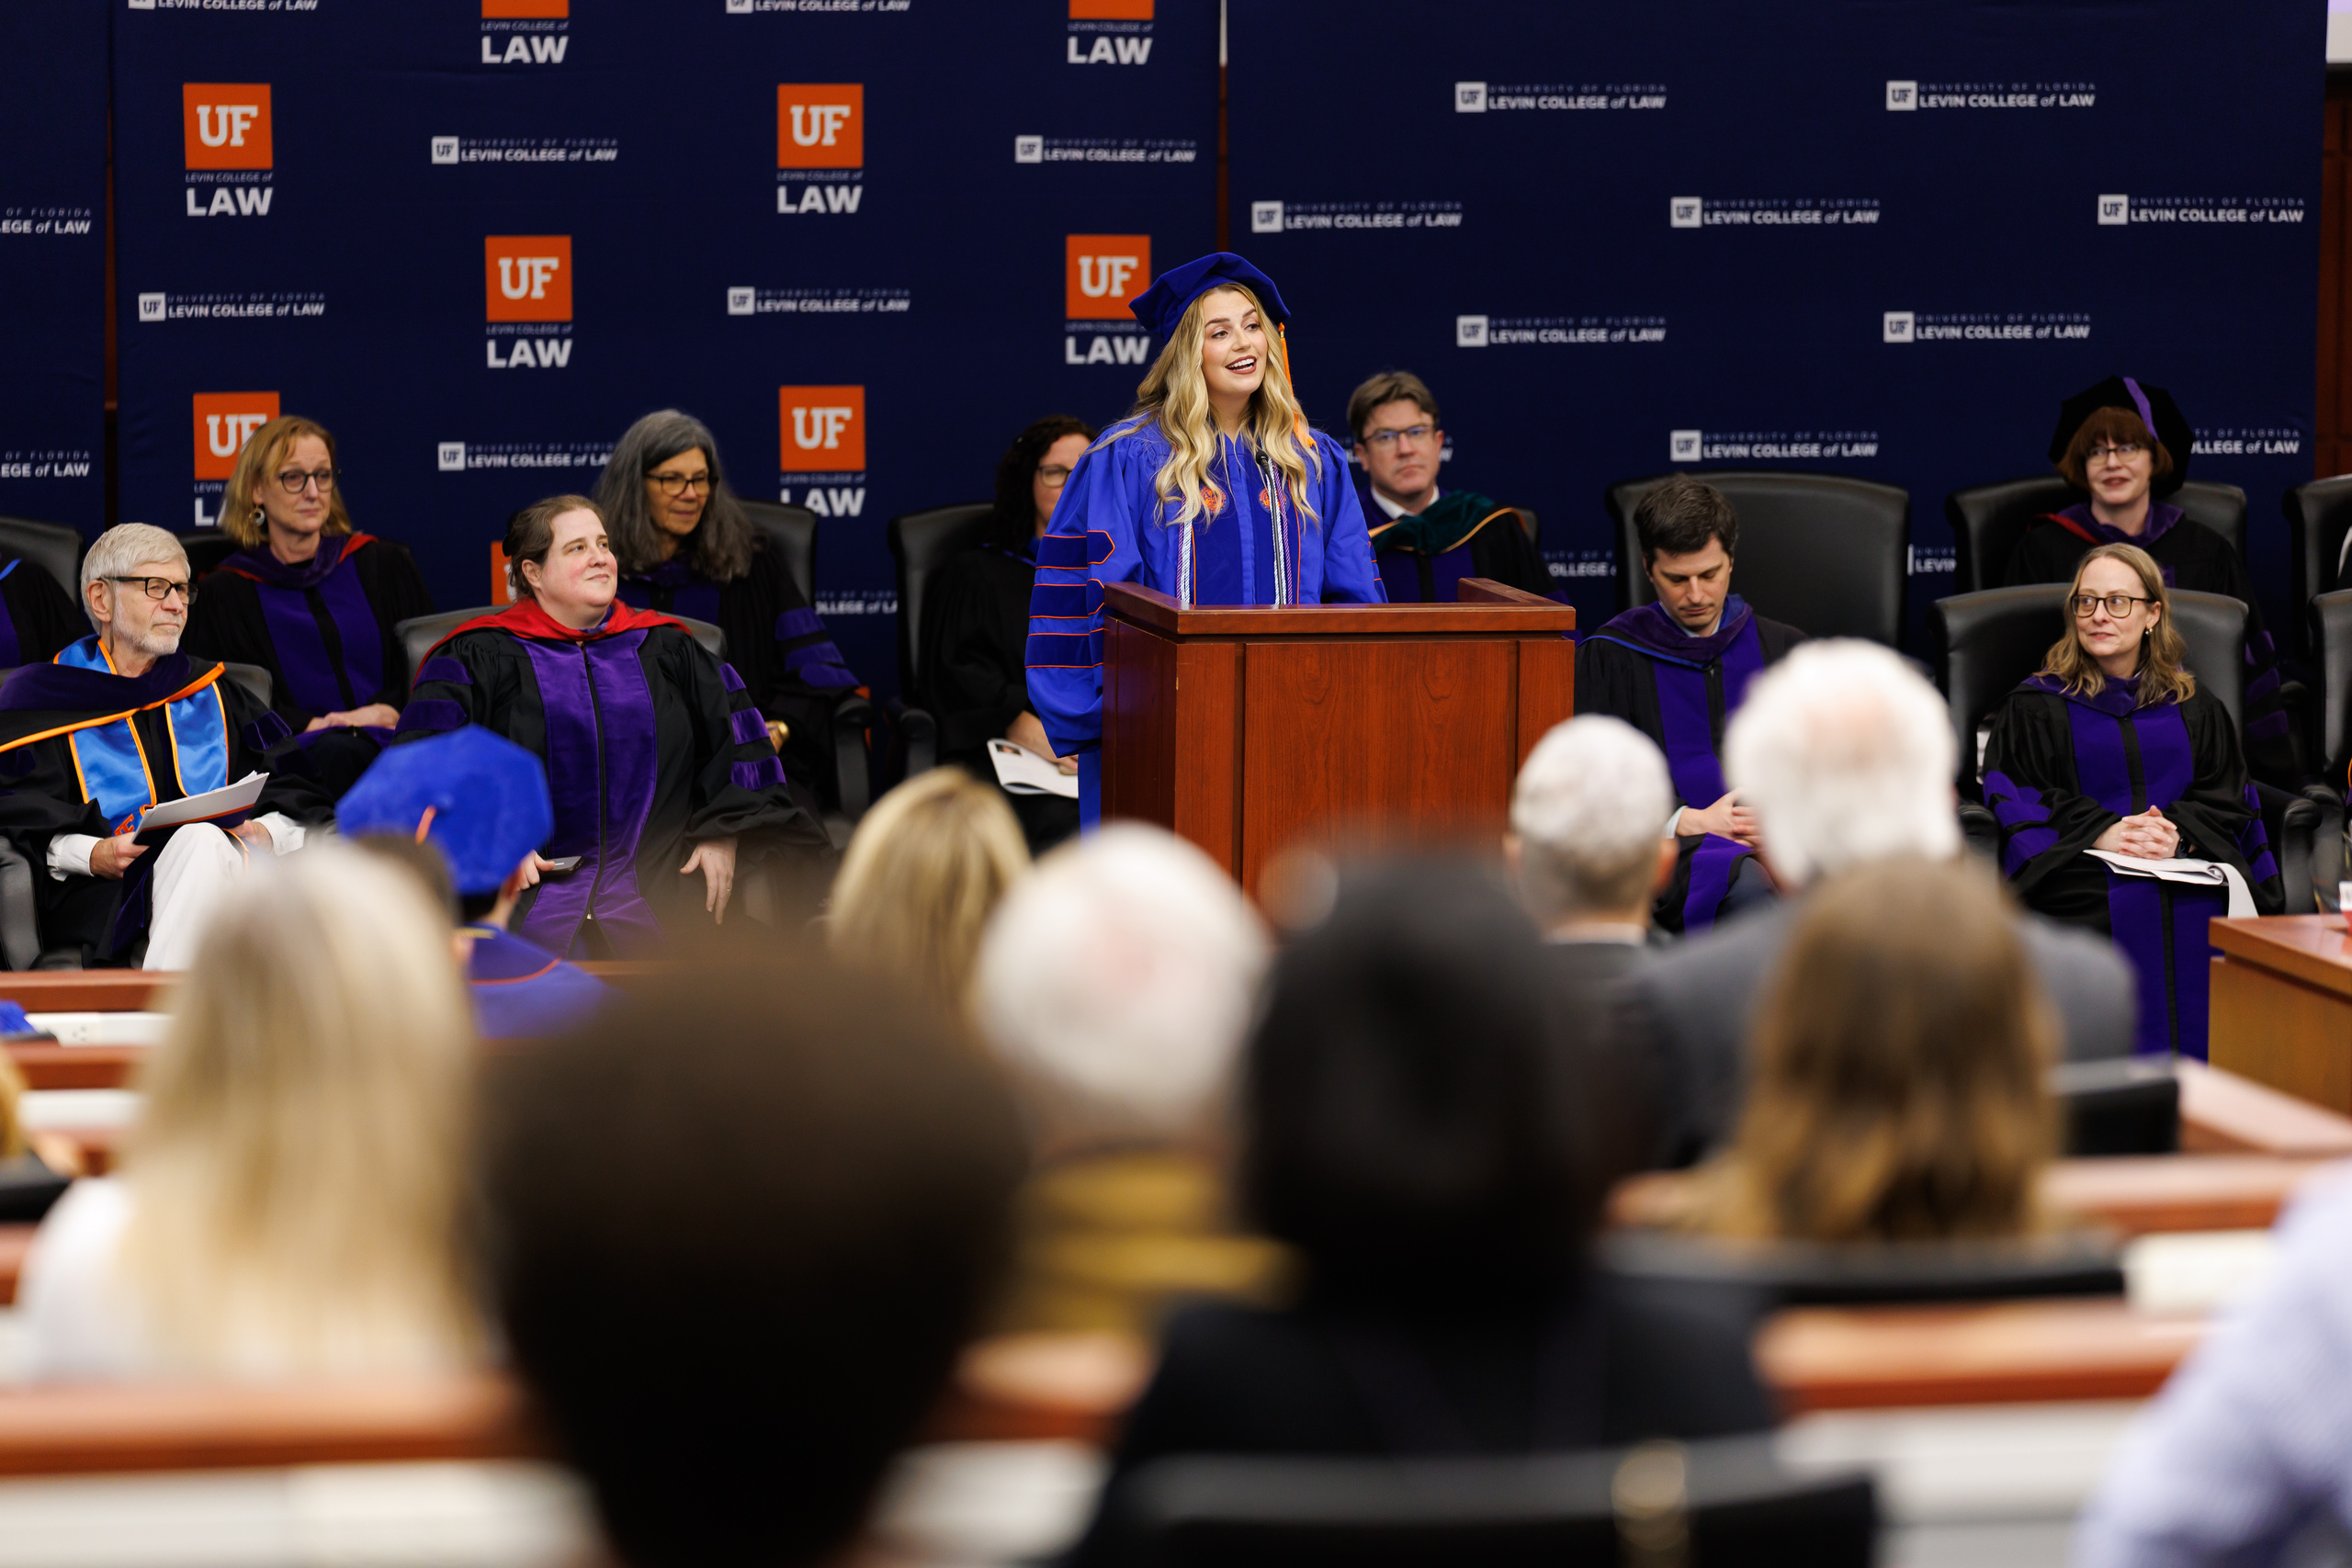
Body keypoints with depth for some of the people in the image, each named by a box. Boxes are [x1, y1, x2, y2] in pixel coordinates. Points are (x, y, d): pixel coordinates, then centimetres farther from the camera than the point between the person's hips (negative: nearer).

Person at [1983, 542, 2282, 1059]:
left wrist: (2178, 829, -9)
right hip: (2082, 866, -2)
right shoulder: (2034, 707, 17)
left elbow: (2228, 799, 14)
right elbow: (2011, 794, 4)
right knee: (2126, 911, -36)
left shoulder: (2196, 709, 24)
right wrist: (2099, 831, -13)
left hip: (2190, 865, 2)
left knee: (2205, 916, -33)